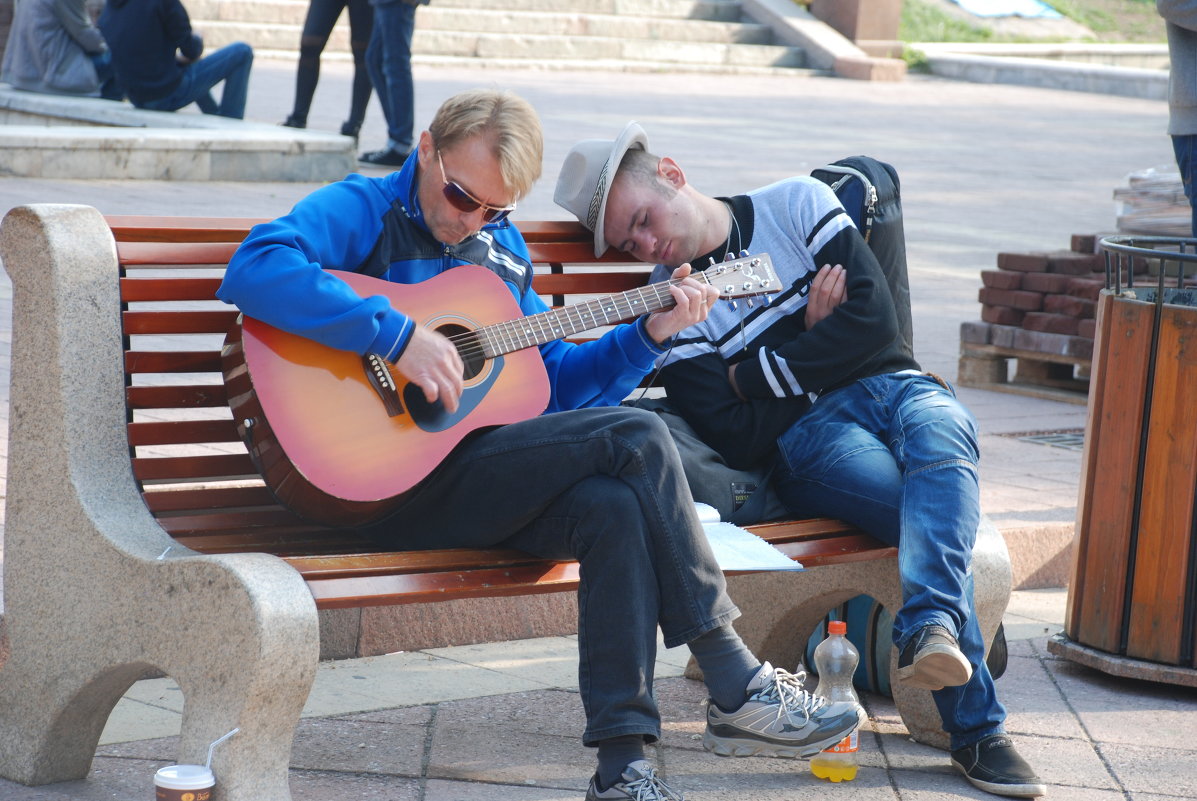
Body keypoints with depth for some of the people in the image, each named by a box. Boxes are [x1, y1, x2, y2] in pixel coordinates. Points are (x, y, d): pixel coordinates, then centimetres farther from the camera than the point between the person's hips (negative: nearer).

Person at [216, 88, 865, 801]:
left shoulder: (502, 248, 21)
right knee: (636, 438, -19)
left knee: (615, 509, -26)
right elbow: (254, 269, -23)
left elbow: (555, 380, 26)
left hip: (495, 469, 7)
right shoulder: (364, 210, -2)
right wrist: (398, 334, -28)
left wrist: (649, 334, 12)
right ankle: (741, 691, -12)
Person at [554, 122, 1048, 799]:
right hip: (807, 436, -2)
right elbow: (741, 442, -3)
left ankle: (927, 627, -59)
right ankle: (977, 730, -42)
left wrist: (754, 374, 0)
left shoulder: (798, 203, 11)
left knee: (940, 432, -37)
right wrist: (810, 337, -1)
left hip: (895, 387, 2)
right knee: (931, 511, -33)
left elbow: (876, 319, -1)